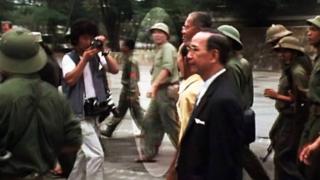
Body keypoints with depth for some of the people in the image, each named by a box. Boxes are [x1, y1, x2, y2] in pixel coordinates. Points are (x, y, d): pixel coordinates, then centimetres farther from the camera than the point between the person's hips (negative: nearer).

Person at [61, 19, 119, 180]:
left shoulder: (96, 56, 9)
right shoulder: (69, 58, -4)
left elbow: (115, 69, 0)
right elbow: (70, 80, -18)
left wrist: (103, 52, -9)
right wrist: (84, 59, -19)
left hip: (93, 112, 6)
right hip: (79, 114, -6)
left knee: (82, 154, 16)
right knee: (96, 154, -13)